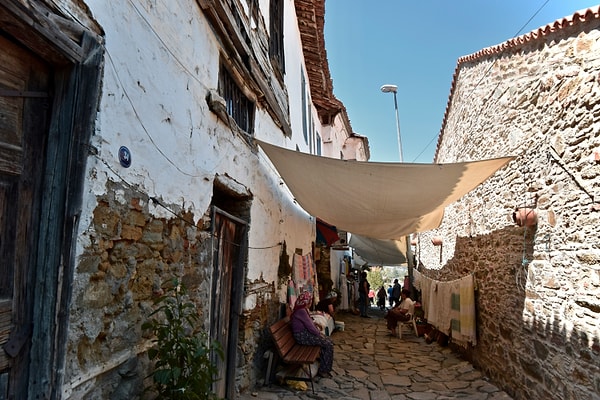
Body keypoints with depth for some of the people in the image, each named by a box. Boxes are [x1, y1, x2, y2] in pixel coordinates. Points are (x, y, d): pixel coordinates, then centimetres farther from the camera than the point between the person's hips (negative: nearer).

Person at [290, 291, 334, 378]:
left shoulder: (302, 309, 10)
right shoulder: (301, 311, -22)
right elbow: (310, 326, -21)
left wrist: (318, 332, 7)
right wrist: (319, 334, -7)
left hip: (306, 333, 10)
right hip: (303, 336, -10)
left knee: (329, 341, 5)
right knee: (328, 345, -13)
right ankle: (323, 370, -3)